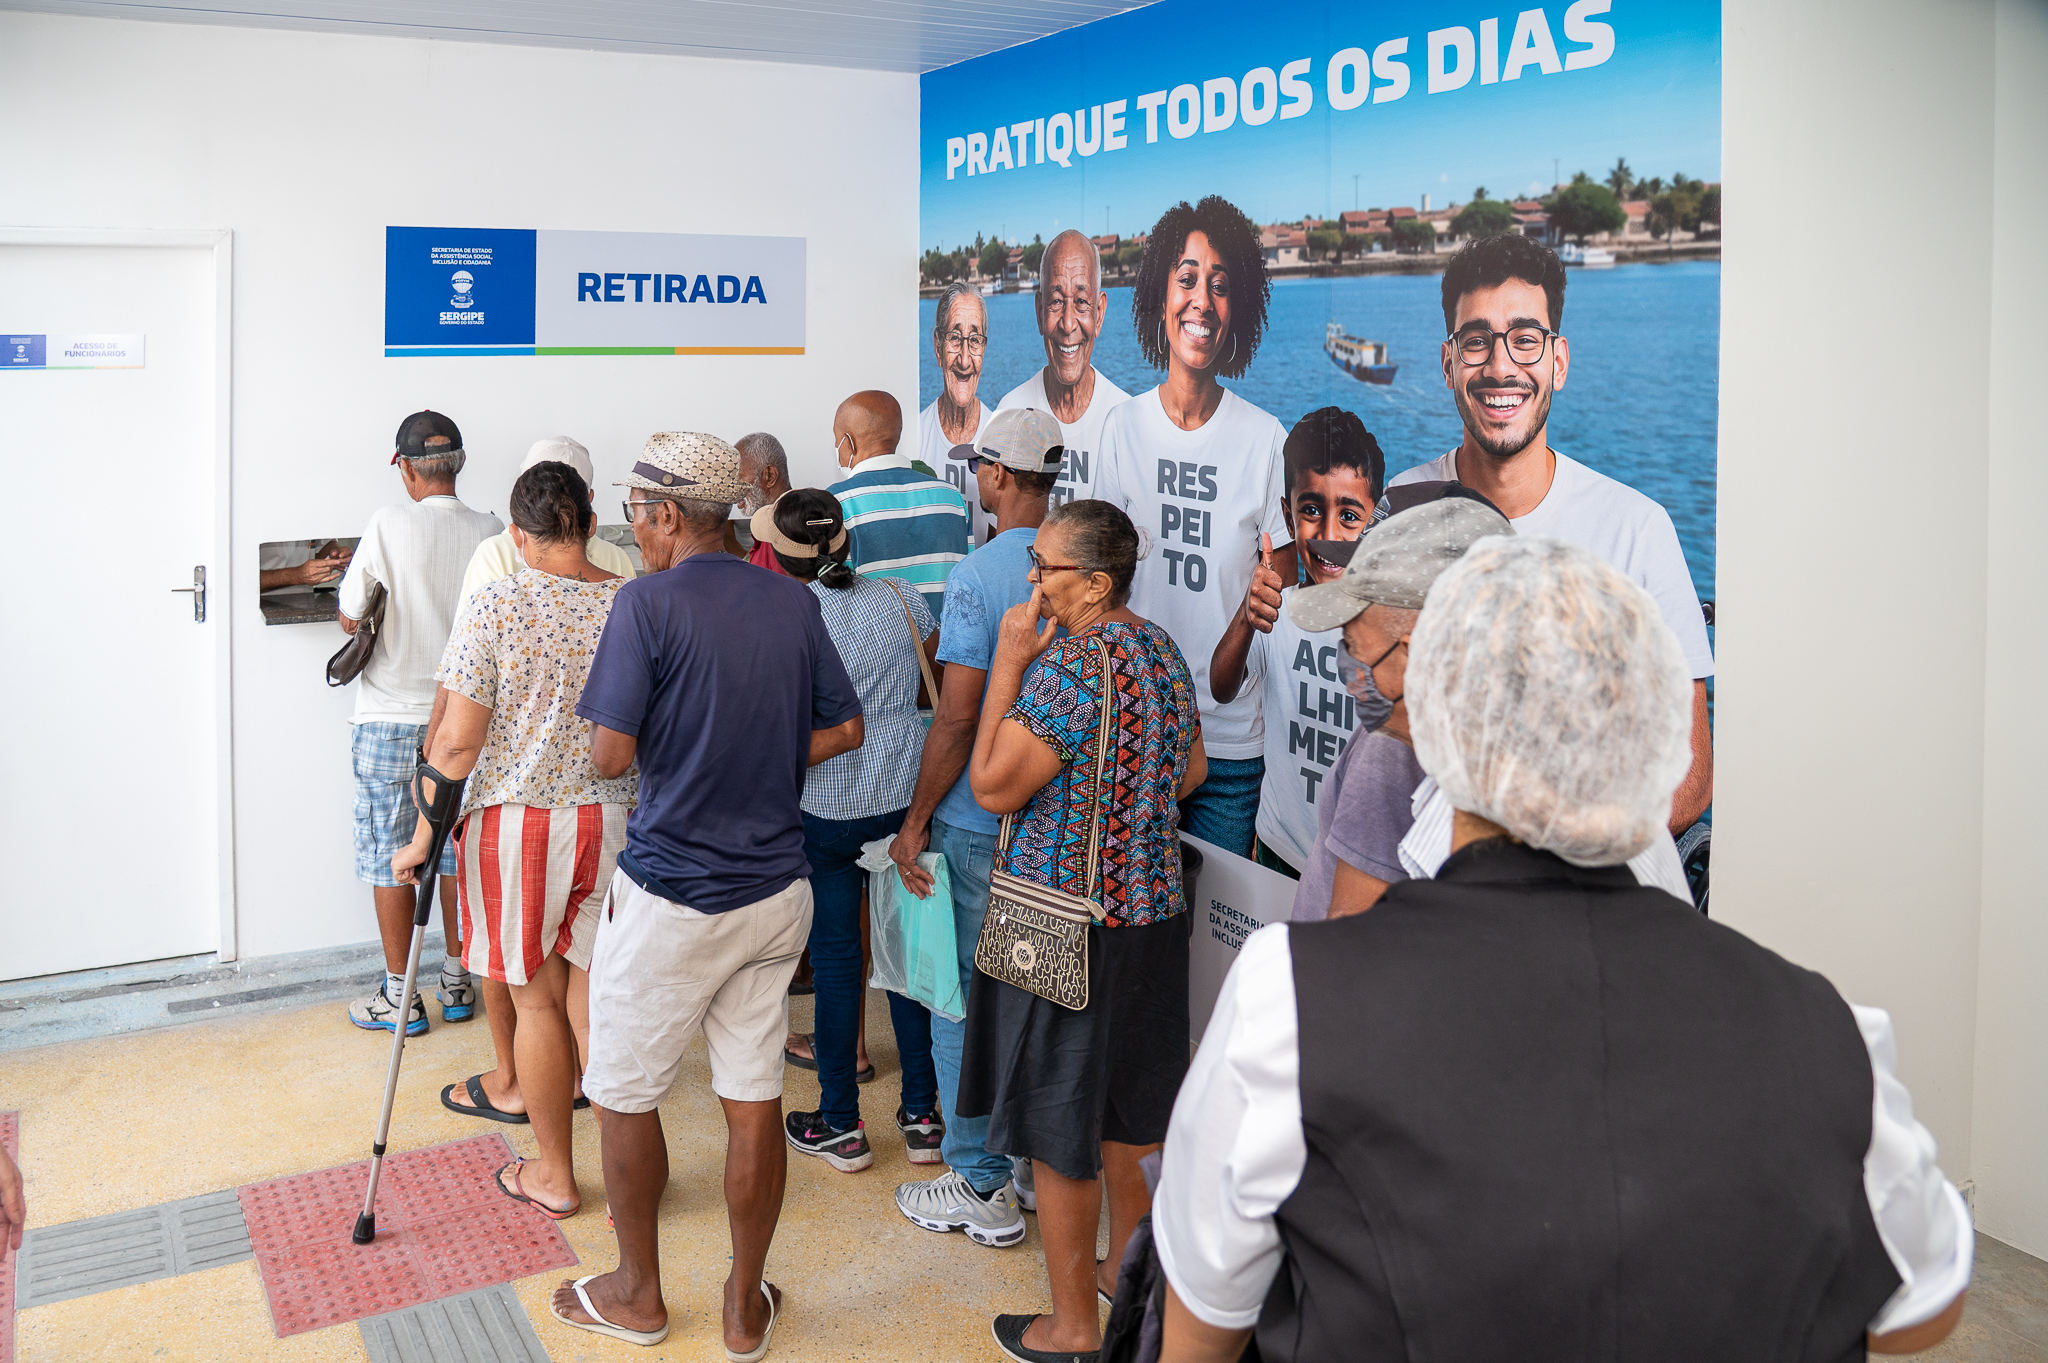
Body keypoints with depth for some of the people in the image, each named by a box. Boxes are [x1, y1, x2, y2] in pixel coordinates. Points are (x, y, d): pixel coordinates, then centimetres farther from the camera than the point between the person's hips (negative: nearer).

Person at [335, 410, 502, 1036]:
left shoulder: (390, 523, -13)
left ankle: (399, 996, 15)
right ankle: (457, 983, 23)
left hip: (391, 720, -3)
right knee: (457, 849, 14)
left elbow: (349, 618, -7)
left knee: (389, 855, 7)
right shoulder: (493, 533, -4)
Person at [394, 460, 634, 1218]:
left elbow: (458, 743, -13)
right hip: (616, 823, 3)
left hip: (518, 823, -3)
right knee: (594, 995, 13)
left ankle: (554, 1174, 24)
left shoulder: (494, 606, -12)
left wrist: (424, 836, -2)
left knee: (538, 1000, 11)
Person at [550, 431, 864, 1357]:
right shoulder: (794, 603, 3)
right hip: (776, 890, 5)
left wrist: (661, 746, 5)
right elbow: (844, 730, 9)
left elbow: (611, 755, -17)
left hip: (669, 898, -5)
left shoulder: (648, 604, -14)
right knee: (754, 1100, 12)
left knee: (624, 1096, 15)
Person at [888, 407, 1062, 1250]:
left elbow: (958, 716, -18)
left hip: (983, 824, -7)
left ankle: (981, 1189, 15)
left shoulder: (980, 574, -17)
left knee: (966, 1002, 6)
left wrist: (916, 820, -9)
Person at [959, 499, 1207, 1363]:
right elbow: (1189, 772, 15)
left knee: (1060, 1129, 6)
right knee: (1131, 1112, 21)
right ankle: (1129, 1273, 38)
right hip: (1151, 913, 8)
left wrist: (1007, 664, -15)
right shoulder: (1162, 650, 4)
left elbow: (992, 788, -18)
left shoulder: (1070, 667, -23)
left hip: (1066, 928, -8)